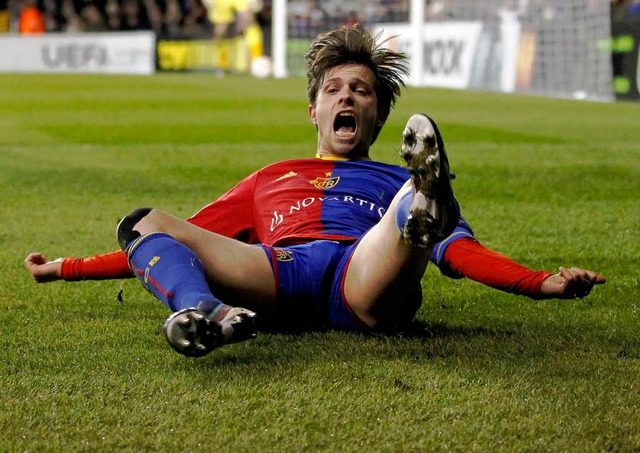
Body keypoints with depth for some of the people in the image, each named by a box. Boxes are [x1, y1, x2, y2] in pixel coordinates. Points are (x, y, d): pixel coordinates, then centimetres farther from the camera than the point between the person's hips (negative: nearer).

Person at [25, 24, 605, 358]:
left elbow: (461, 253, 20)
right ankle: (202, 314, -51)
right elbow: (188, 239, 37)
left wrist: (544, 283, -1)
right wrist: (71, 269, 29)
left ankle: (423, 208, -68)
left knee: (413, 198, -29)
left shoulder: (399, 182, 35)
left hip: (365, 276, -2)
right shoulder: (271, 178, 42)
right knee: (145, 222, -19)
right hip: (275, 275, 2)